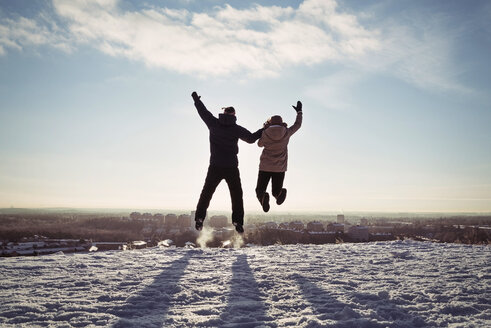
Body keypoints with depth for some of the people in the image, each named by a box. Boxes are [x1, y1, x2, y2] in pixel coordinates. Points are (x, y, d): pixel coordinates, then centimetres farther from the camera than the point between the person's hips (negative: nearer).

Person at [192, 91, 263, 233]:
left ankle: (200, 218, 7)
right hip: (231, 168, -1)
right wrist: (264, 130, 11)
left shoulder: (214, 123, -1)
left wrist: (196, 100, 28)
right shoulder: (236, 129, -5)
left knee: (206, 193, 14)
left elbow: (203, 112, 12)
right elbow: (251, 138, -2)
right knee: (236, 196, 10)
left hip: (215, 167, 1)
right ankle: (238, 221, 2)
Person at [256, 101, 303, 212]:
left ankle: (263, 196, -31)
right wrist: (299, 111, 27)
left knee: (260, 190, 9)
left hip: (265, 166, -1)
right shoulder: (287, 133, -2)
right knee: (276, 191, 13)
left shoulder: (265, 134, -6)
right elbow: (297, 125, 15)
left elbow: (260, 144, 14)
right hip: (280, 168, 2)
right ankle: (280, 192, -28)